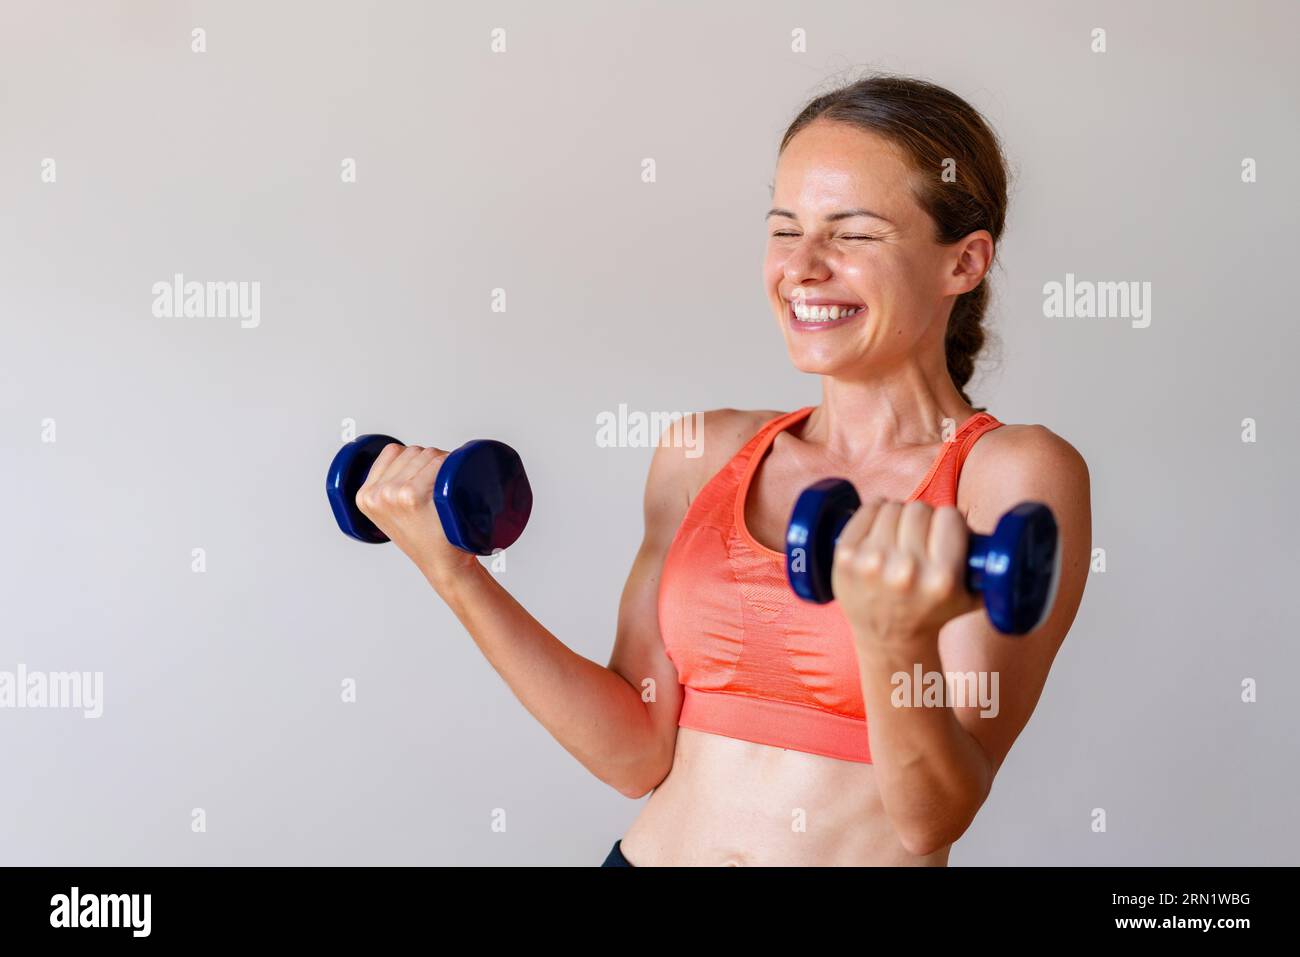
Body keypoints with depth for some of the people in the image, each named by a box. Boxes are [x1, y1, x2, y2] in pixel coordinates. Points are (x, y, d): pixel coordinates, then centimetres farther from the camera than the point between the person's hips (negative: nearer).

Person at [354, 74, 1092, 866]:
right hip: (654, 850, 3)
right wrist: (453, 569, -6)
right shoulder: (705, 452, 3)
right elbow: (637, 754, -1)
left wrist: (894, 641, -31)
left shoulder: (1015, 474, -10)